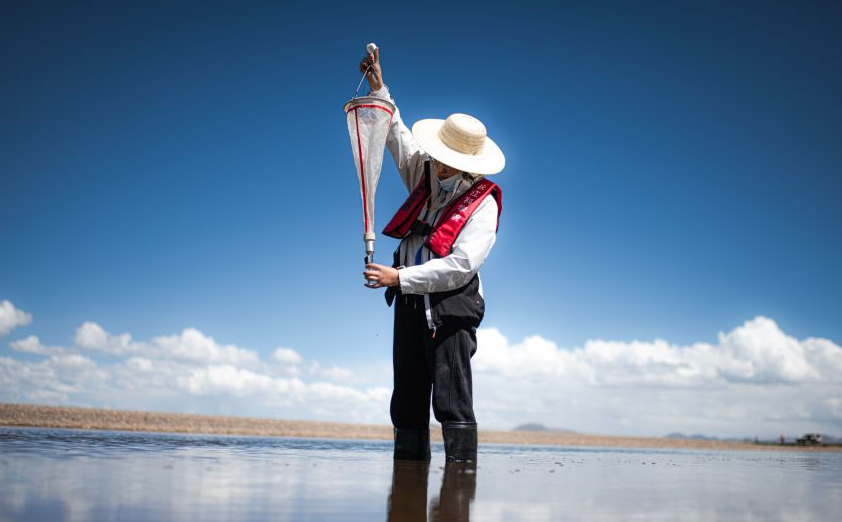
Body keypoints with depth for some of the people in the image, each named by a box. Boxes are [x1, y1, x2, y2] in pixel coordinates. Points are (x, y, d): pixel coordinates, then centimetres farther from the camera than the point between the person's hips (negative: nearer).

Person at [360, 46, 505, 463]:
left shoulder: (483, 205, -11)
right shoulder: (425, 176, 8)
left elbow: (461, 267, -21)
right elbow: (397, 136, 20)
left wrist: (399, 277, -22)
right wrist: (378, 90, 12)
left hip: (451, 308, -7)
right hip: (410, 304, 7)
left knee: (452, 397, -10)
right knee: (407, 401, 10)